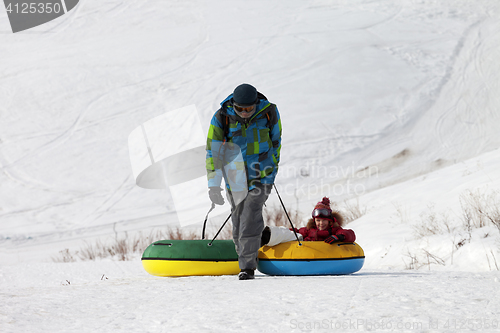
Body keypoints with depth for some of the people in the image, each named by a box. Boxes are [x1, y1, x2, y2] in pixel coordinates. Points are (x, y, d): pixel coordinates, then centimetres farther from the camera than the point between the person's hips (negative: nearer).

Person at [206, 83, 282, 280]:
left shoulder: (269, 112, -9)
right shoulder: (222, 117, -12)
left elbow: (276, 140, 9)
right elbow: (213, 150, -8)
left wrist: (272, 167, 17)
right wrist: (213, 184, -13)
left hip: (261, 177, -2)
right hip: (235, 178, 2)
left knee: (250, 218, -16)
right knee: (238, 220, 7)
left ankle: (247, 266, -16)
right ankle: (246, 260, 27)